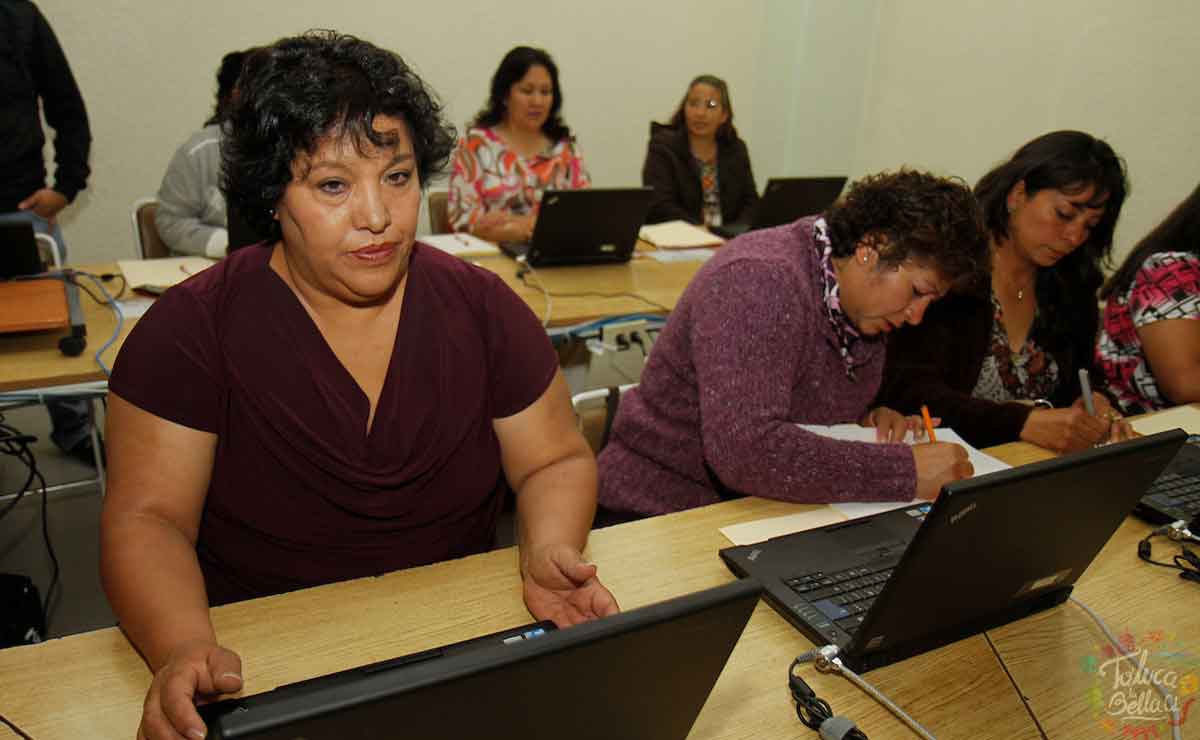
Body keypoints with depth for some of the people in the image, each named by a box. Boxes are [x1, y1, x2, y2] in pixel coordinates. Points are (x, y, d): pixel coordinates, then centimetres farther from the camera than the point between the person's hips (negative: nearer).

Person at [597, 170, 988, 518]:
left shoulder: (858, 296, 4)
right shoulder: (759, 281, -22)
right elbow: (744, 449, -33)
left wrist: (868, 420, -4)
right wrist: (906, 470, -29)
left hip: (762, 511, 7)